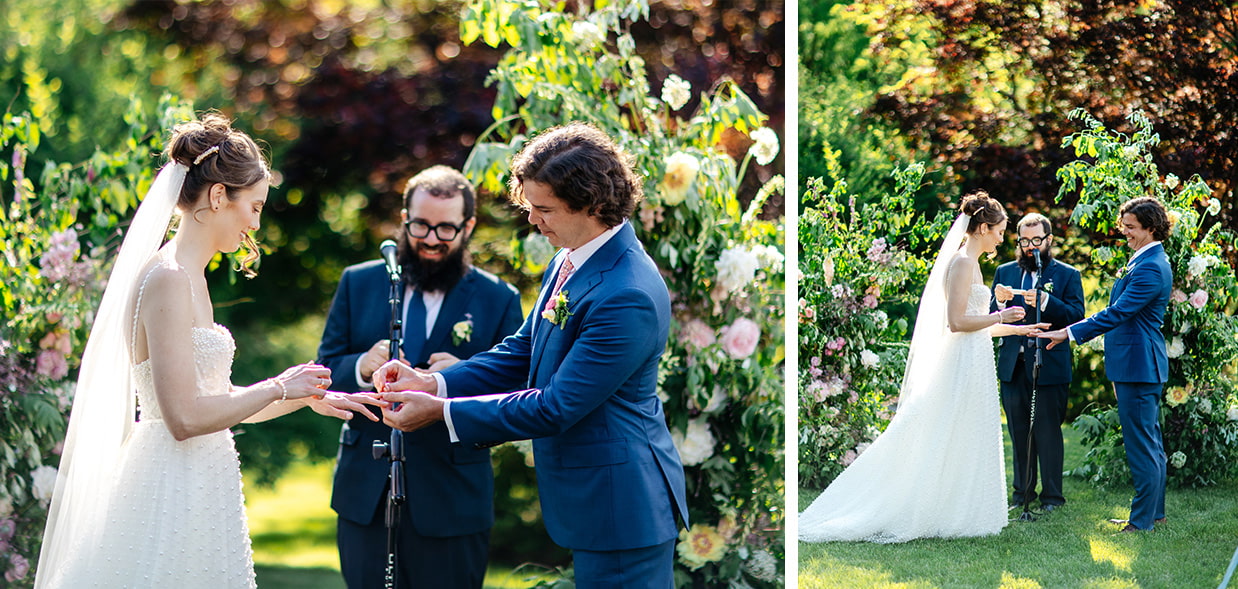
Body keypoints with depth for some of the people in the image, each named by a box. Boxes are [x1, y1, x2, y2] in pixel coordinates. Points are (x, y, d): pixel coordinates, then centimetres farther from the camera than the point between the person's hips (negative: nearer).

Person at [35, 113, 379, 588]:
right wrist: (278, 389, -11)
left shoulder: (189, 278, 13)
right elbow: (185, 416, -22)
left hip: (199, 492, 10)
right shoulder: (168, 280, -16)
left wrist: (309, 398, 18)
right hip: (174, 494, -10)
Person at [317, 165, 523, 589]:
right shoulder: (358, 283, 6)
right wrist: (362, 367, -18)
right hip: (365, 494, 2)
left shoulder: (498, 300, 0)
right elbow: (325, 371, 4)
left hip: (451, 501, -2)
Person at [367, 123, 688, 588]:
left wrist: (441, 412, -19)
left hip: (618, 505, -9)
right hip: (587, 498, 9)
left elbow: (555, 408, -24)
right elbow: (523, 351, 10)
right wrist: (435, 383, -5)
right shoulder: (568, 261, 4)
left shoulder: (628, 298, -27)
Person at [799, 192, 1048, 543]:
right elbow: (956, 321, -21)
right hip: (966, 363, -10)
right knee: (958, 442, -5)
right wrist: (1000, 317, -12)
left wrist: (1017, 329, 24)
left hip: (973, 362, 10)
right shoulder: (963, 263, -14)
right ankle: (953, 516, -1)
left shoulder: (969, 262, 16)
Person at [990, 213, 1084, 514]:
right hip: (1013, 365, 4)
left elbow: (1077, 315, -10)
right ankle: (1022, 491, 19)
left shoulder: (1067, 275, 3)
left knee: (1048, 432, -3)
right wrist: (999, 301, -14)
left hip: (1050, 365, -4)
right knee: (1018, 432, 9)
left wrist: (1045, 301, -24)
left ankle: (1052, 495, 4)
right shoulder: (1005, 272, 13)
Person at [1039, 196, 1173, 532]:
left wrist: (1069, 334, -23)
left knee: (1141, 444, -6)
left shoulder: (1150, 268, -19)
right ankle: (1154, 513, 24)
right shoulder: (1147, 260, 15)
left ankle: (1143, 520, -2)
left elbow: (1117, 313, -24)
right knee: (1150, 443, 16)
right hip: (1143, 365, 11)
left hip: (1137, 365, -11)